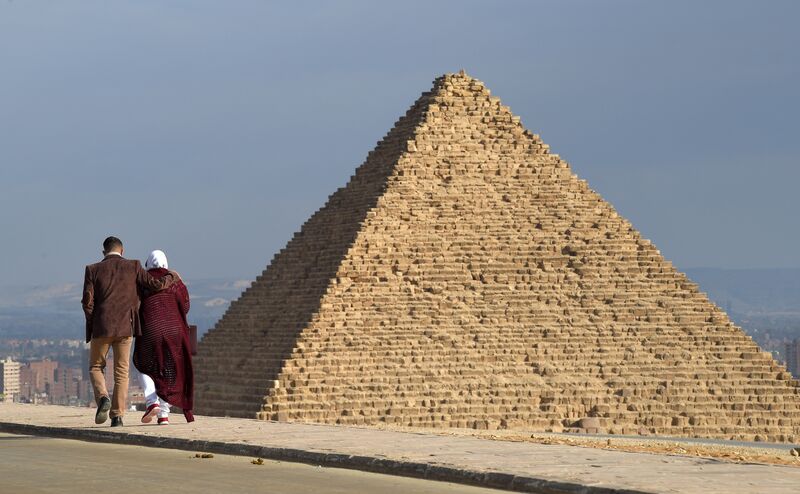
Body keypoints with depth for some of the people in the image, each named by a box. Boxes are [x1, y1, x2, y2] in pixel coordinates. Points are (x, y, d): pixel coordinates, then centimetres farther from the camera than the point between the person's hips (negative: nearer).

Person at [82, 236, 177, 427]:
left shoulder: (93, 270, 1)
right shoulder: (132, 267, 2)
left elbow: (87, 302, -4)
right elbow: (156, 284, 0)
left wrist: (93, 323, 11)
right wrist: (171, 276, 20)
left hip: (101, 327, -1)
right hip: (125, 327, 1)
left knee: (96, 367, 15)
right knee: (121, 372, 8)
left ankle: (103, 397, -11)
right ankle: (118, 415, 1)